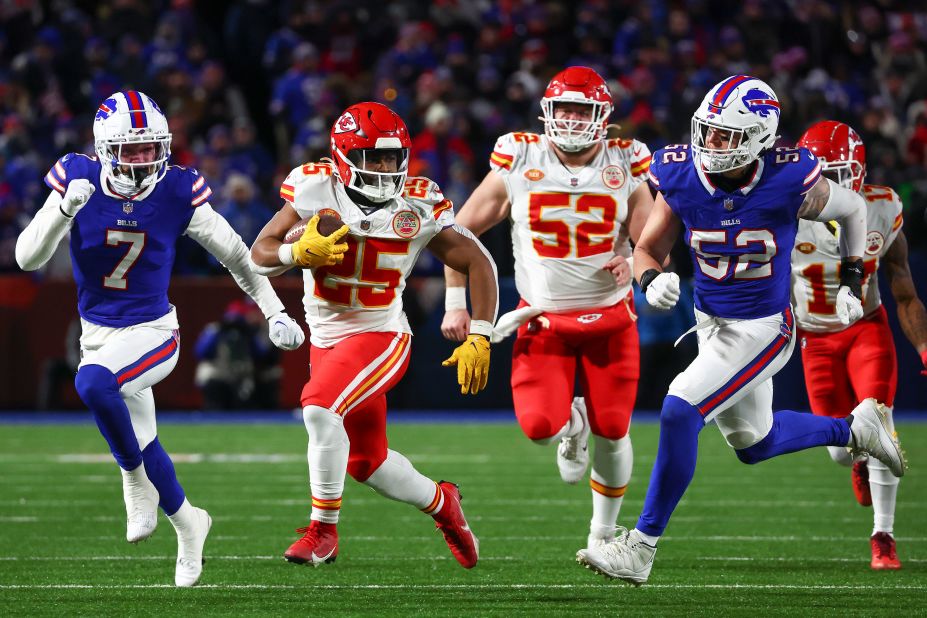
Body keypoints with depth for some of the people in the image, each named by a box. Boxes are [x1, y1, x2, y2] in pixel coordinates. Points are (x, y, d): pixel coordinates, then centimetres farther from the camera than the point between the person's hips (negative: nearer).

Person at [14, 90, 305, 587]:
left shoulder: (177, 193, -13)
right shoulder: (79, 181, -11)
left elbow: (236, 254, 1)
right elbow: (27, 258, -14)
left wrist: (276, 314, 4)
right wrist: (66, 209, -31)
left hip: (152, 332, -3)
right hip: (99, 334, 3)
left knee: (92, 382, -33)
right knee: (140, 444, 11)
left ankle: (136, 481, -12)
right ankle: (187, 524, 36)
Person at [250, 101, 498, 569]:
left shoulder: (418, 208, -10)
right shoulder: (316, 189, -8)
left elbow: (479, 264, -2)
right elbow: (260, 254, -5)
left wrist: (479, 339, -8)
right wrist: (298, 253, -26)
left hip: (380, 337, -4)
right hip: (326, 339, 4)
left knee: (320, 409, -29)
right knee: (366, 462, 13)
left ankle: (322, 531, -17)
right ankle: (439, 502, 41)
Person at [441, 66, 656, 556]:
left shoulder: (624, 168, -2)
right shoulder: (519, 164, -5)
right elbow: (461, 233, 4)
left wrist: (635, 266, -21)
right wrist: (455, 304, -1)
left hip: (609, 318, 1)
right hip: (543, 319, -1)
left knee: (612, 432, 1)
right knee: (539, 426, -18)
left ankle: (604, 531, 25)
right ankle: (571, 427, 21)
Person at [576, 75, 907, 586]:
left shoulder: (789, 184, -22)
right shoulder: (682, 180, -14)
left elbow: (852, 209, -1)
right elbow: (648, 249, -2)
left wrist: (850, 283, 3)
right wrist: (653, 280, -25)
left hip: (762, 329, -6)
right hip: (711, 325, 6)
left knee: (679, 412, -21)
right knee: (753, 443, 21)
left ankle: (642, 546, -13)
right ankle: (856, 428, 46)